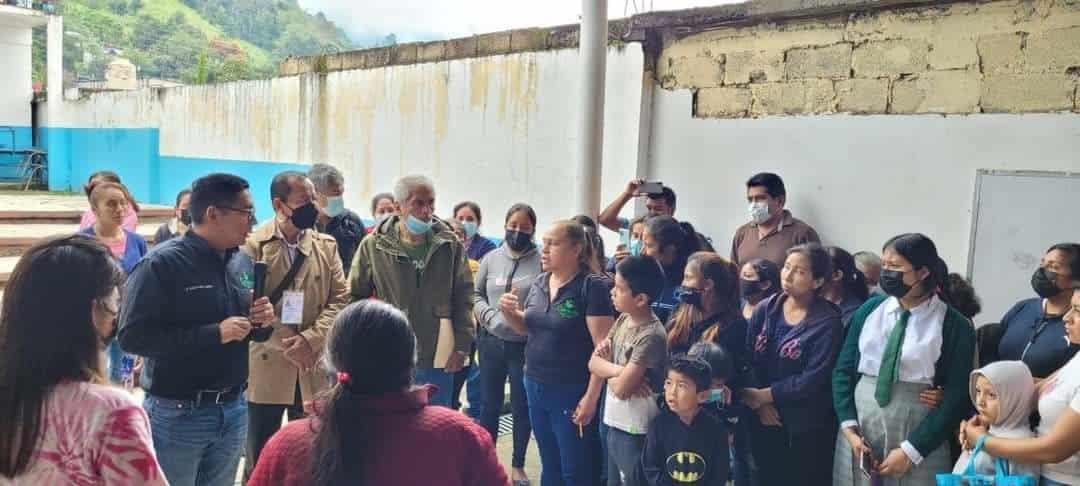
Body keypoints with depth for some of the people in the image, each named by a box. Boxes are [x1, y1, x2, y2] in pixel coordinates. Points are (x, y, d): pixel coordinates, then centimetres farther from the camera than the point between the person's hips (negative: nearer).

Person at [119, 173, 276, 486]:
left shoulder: (243, 262, 6)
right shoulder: (161, 264, -14)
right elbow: (132, 337, -21)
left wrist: (259, 321, -6)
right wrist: (214, 333, -25)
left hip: (233, 409, 6)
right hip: (178, 414, -6)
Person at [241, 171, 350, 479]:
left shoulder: (326, 245, 5)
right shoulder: (253, 245, -5)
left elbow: (340, 299, 0)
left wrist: (309, 340, -14)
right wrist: (287, 346, -14)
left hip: (313, 368, 3)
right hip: (266, 367, -3)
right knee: (260, 455, 7)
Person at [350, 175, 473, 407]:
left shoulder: (450, 245, 1)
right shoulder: (373, 246, -3)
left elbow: (464, 297, 2)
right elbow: (356, 296, 3)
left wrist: (462, 345, -4)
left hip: (439, 358, 1)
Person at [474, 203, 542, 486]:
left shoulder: (542, 262, -9)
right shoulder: (491, 258, 3)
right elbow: (476, 294, 8)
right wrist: (489, 316, -8)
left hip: (525, 346, -3)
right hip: (491, 342, 3)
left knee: (522, 407, 10)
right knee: (490, 404, 16)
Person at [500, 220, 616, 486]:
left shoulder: (592, 286, -15)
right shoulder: (539, 283, 6)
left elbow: (603, 346, -17)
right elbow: (527, 327, 19)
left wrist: (591, 396, -19)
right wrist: (508, 311, -3)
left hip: (571, 392, -6)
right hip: (535, 386, 7)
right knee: (548, 464, 19)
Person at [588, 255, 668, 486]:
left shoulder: (650, 336, -22)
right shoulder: (623, 319, 2)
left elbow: (621, 388, -24)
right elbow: (593, 363, 2)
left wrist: (607, 368, -4)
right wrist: (619, 370, -16)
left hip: (635, 432, -8)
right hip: (614, 423, 8)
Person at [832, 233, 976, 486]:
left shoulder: (955, 326, -6)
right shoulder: (869, 309, 3)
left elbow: (955, 397, -7)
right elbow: (843, 370, 5)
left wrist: (910, 451, -12)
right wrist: (849, 427, -6)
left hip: (917, 440, -3)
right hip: (859, 431, 3)